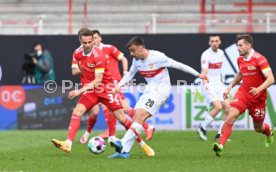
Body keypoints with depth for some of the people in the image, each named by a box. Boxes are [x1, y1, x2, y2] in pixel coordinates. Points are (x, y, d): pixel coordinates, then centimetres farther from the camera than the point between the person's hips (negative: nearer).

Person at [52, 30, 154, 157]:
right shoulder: (77, 54, -3)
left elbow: (98, 80, -25)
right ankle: (68, 144, -26)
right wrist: (85, 87, 13)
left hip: (105, 88, -4)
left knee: (121, 118, -3)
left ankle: (142, 144, 12)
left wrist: (80, 91, -31)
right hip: (90, 88, 4)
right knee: (77, 112, -19)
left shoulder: (98, 55, -22)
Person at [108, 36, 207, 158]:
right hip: (149, 90, 7)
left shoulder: (157, 57, -18)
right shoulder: (136, 61, 3)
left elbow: (177, 65, -11)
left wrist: (197, 74, -6)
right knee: (137, 118, -4)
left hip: (161, 89, -7)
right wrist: (119, 85, 3)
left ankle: (123, 144, -31)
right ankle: (124, 151, -6)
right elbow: (130, 74, 20)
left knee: (141, 115, -22)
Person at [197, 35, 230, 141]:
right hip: (209, 85, -7)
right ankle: (202, 128, -4)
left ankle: (220, 134, 6)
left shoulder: (221, 53, 10)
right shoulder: (206, 55, -13)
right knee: (218, 106, -22)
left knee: (227, 107, -3)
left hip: (218, 84, 7)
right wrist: (205, 85, -38)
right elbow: (204, 72, -23)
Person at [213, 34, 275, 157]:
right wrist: (230, 87, 20)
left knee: (258, 128, 10)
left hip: (258, 98, -4)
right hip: (243, 93, 4)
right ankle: (220, 145, -26)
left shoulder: (259, 59, -17)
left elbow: (271, 79, -24)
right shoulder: (240, 59, 4)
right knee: (231, 116, -21)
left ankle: (269, 131, 47)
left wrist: (259, 89, -38)